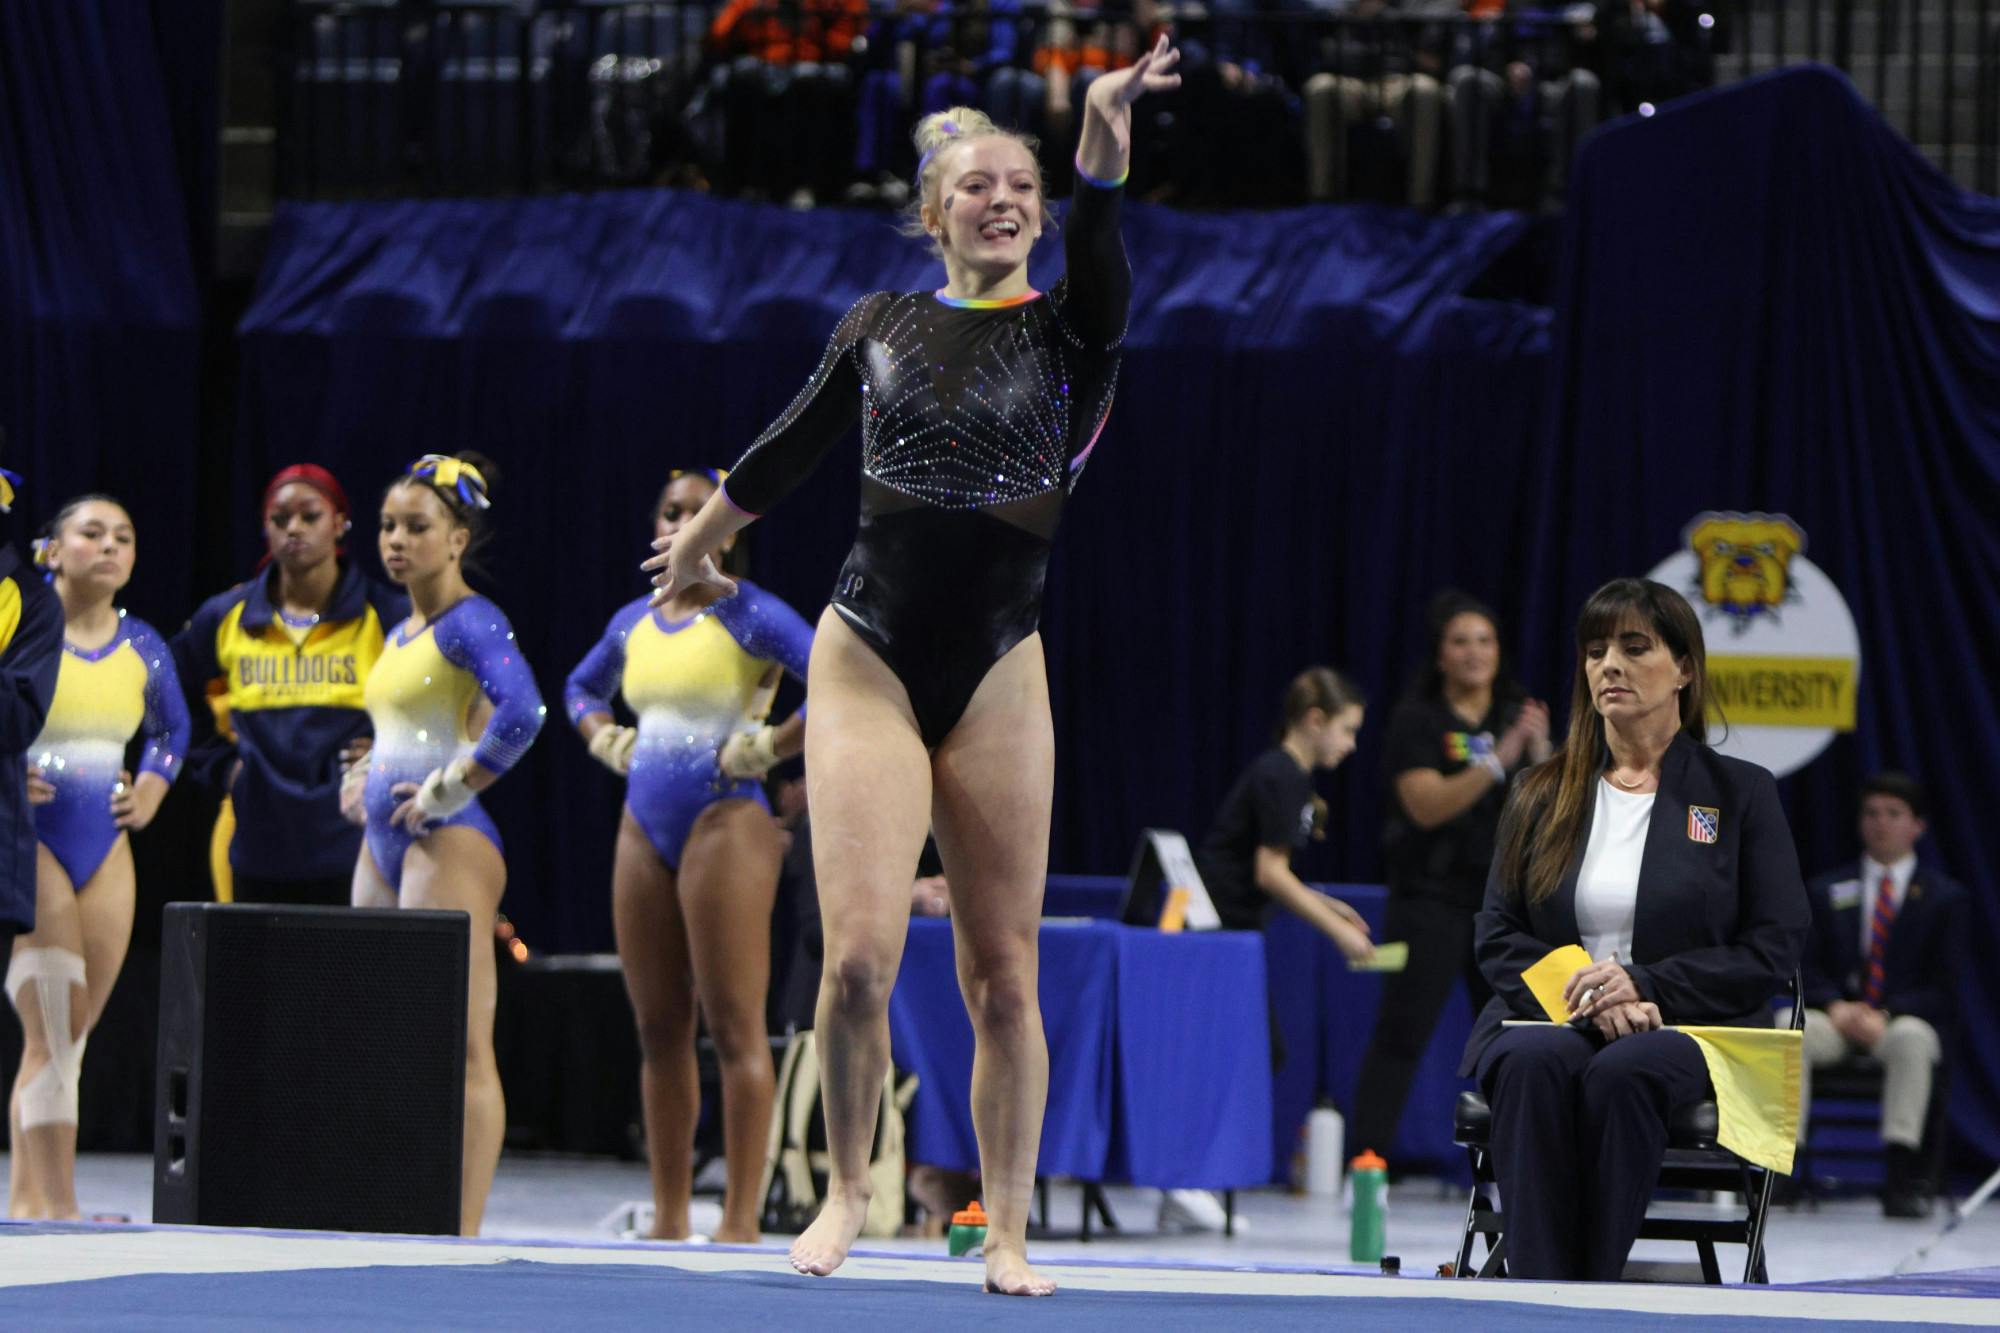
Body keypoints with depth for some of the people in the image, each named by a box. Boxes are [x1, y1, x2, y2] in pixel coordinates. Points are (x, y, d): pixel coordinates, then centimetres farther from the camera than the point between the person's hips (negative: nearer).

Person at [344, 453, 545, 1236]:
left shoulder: (471, 623, -10)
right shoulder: (399, 634, 17)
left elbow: (520, 714, -28)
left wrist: (448, 789, -19)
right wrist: (362, 778, 15)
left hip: (448, 844, -10)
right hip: (383, 846, 10)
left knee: (459, 1050, -11)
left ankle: (463, 1237, -13)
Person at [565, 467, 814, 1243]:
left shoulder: (751, 617, -7)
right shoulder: (634, 624, 13)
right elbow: (582, 686, 33)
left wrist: (770, 746, -16)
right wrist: (604, 738, 14)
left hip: (725, 822, -7)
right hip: (645, 828, 7)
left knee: (733, 1029, -8)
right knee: (658, 1029, 8)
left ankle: (740, 1222, -9)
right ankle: (668, 1221, 13)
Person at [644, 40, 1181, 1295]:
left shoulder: (1069, 330, 1)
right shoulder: (883, 324, 8)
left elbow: (1101, 250, -22)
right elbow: (791, 447, 23)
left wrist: (1106, 142, -39)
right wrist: (697, 544, 35)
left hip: (999, 673, 0)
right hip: (869, 659, 0)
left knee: (1004, 971, 1)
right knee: (862, 951, -11)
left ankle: (1008, 1230, 11)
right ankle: (847, 1187, 10)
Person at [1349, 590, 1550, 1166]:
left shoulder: (1518, 715, 8)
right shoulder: (1418, 720, -5)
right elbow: (1428, 805, -18)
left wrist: (1540, 753, -18)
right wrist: (1498, 760, -27)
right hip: (1432, 897, -5)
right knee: (1401, 1035, -8)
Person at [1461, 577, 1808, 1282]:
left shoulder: (1741, 794, 10)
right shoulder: (1541, 795, 17)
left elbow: (1773, 949, 2)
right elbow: (1499, 936, 10)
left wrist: (1644, 985, -12)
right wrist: (1585, 1000, -11)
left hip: (1689, 1033, -2)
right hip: (1551, 1018, 2)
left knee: (1623, 1073, -38)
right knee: (1535, 1063, -36)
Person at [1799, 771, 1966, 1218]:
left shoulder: (1944, 897, 10)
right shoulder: (1828, 891, 18)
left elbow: (1944, 987, 1)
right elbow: (1808, 968, 9)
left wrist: (1886, 1016, -16)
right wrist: (1835, 1007, -13)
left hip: (1907, 1019, -2)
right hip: (1836, 1019, 2)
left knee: (1910, 1037, -40)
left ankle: (1901, 1172, -44)